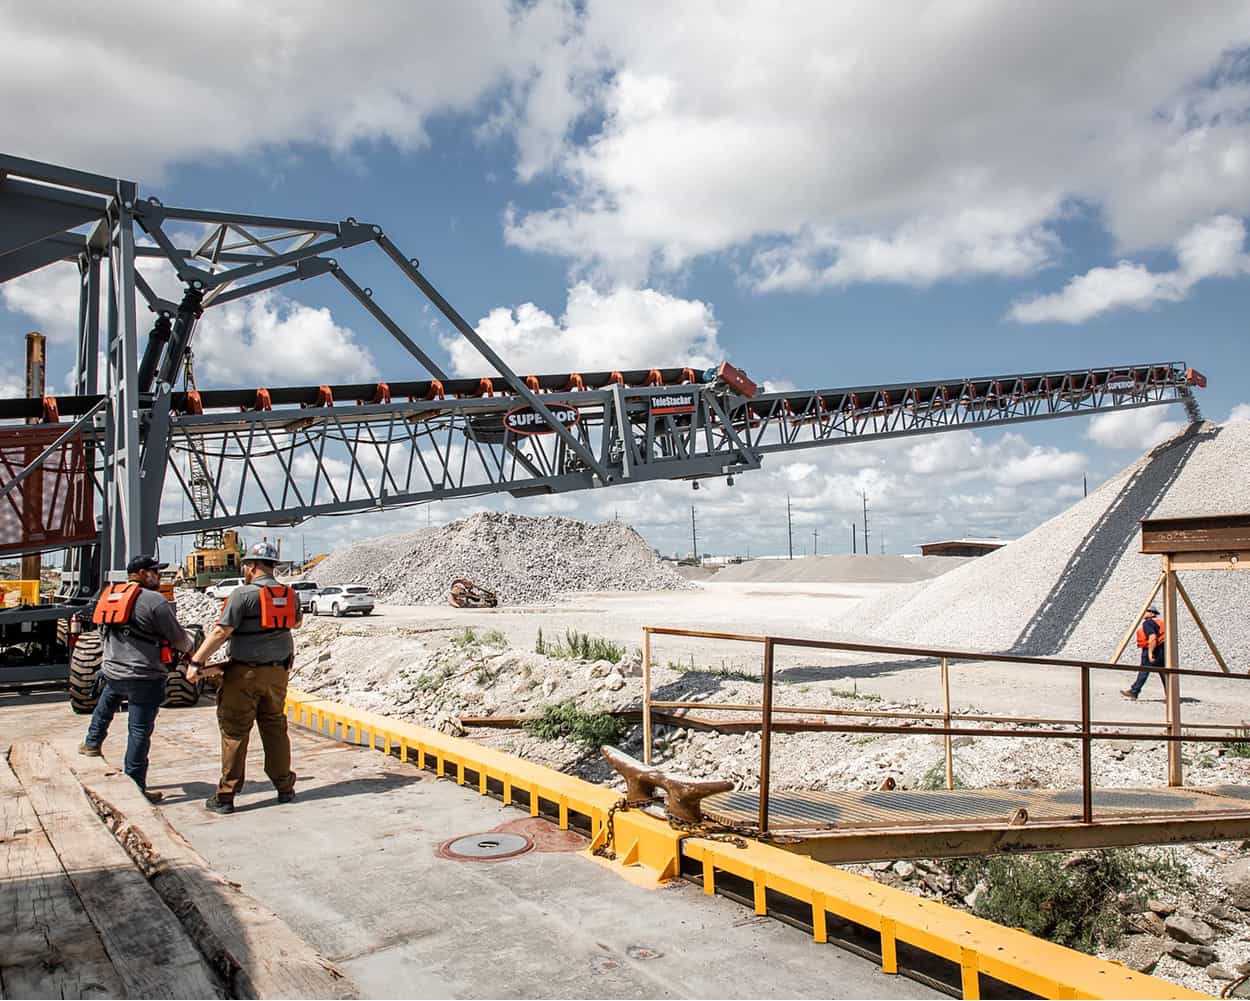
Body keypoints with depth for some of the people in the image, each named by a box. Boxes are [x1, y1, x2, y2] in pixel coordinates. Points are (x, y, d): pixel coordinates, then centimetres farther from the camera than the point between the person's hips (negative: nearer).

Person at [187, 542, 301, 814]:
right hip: (277, 672, 5)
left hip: (244, 674, -5)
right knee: (275, 728, 16)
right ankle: (284, 787, 21)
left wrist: (196, 662, -11)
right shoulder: (290, 595, 5)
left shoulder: (244, 594, -13)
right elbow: (297, 622, 25)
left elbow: (221, 632, -18)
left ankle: (225, 797, 8)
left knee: (234, 732, 3)